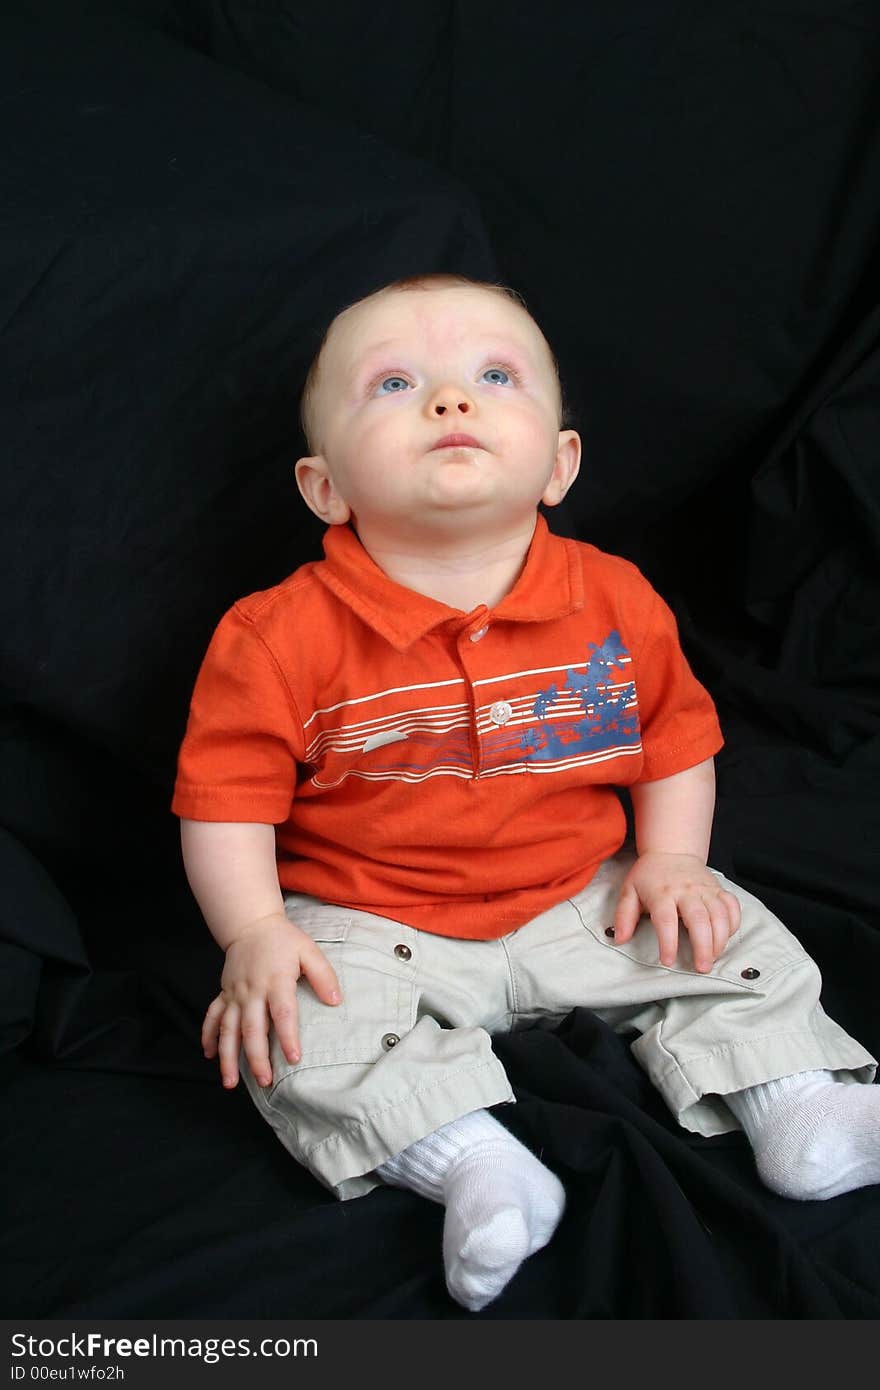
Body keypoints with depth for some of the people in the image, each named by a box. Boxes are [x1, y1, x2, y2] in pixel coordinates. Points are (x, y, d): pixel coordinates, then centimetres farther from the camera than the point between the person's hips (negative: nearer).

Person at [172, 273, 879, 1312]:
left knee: (741, 948, -4)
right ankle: (474, 1164, -21)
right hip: (368, 925, -2)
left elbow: (675, 737, 7)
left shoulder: (617, 603, -8)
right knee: (305, 1034, -26)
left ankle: (795, 1096, 10)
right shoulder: (284, 637, -17)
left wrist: (670, 862, -4)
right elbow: (227, 793, -11)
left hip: (581, 899, 3)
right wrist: (254, 935, -20)